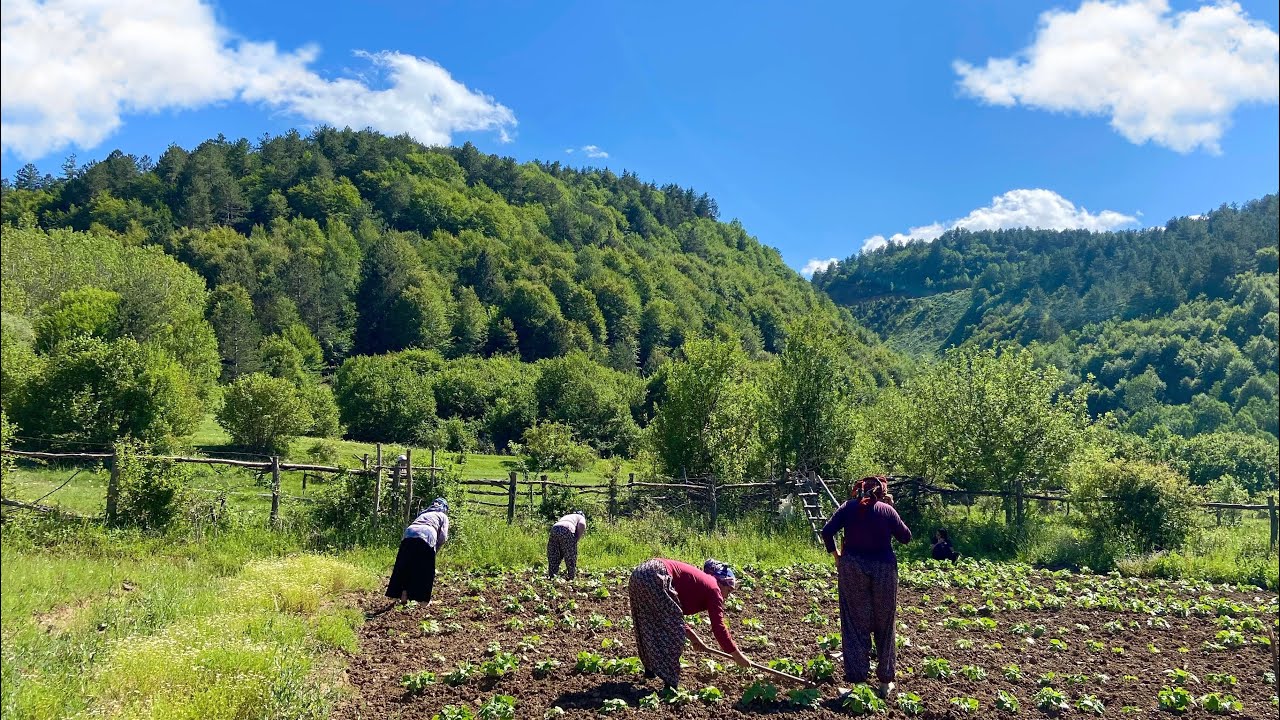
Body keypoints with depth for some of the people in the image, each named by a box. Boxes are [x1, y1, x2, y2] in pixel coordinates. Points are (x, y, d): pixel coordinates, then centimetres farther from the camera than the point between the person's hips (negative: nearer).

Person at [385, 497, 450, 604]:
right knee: (425, 569, 7)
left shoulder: (423, 514, 38)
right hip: (427, 535, -4)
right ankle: (422, 598, 7)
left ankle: (402, 596, 13)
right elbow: (443, 537, 10)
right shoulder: (443, 516, 25)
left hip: (408, 534, 4)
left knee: (404, 566, 13)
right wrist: (435, 550, 22)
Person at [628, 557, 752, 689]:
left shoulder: (699, 580, 30)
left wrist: (693, 637, 31)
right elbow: (718, 628, 2)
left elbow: (671, 615, 32)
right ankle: (670, 684, 6)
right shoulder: (713, 589, 6)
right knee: (674, 633, 2)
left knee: (652, 627, 26)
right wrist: (737, 656, 10)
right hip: (654, 578, -9)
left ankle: (650, 668, 39)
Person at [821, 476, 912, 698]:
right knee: (884, 625, 12)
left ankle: (858, 678, 4)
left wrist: (835, 554, 6)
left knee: (856, 624, 6)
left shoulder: (849, 507, 1)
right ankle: (886, 680, 19)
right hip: (883, 568, 0)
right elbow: (906, 537, 6)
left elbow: (827, 531, -7)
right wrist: (891, 520, 13)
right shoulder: (887, 510, -1)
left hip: (852, 567, 0)